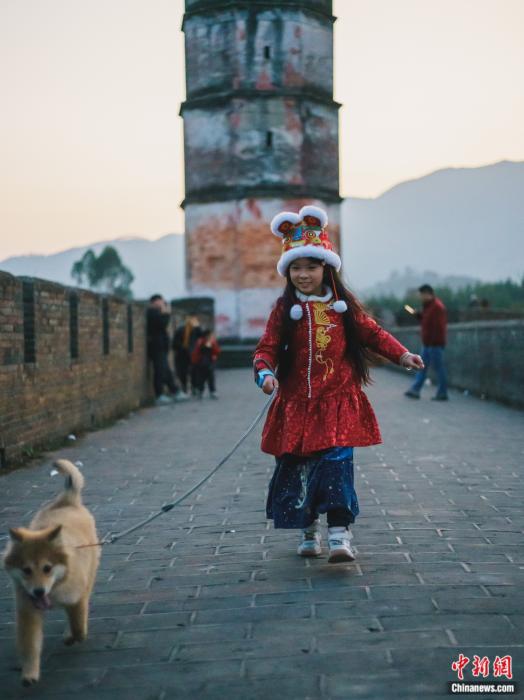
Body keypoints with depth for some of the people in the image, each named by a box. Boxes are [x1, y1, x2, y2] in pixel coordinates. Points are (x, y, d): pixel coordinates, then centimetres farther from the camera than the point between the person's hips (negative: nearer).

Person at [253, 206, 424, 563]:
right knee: (297, 466, 7)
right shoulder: (285, 309, 0)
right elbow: (267, 348, -3)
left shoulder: (344, 304, 3)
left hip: (339, 400, -1)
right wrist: (266, 373, -22)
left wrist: (402, 354, 2)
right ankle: (309, 529, 27)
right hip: (297, 403, 1)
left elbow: (372, 333, 12)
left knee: (337, 463, -13)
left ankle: (340, 533, -13)